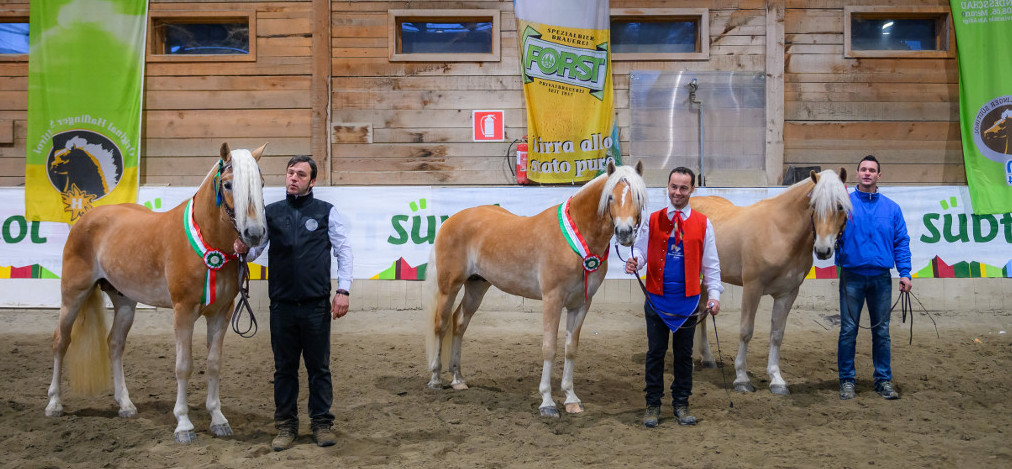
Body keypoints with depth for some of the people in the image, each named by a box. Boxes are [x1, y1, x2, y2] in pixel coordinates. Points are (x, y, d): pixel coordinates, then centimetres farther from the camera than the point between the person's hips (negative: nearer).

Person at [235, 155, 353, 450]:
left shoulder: (326, 212, 2)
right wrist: (244, 250, -18)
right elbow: (255, 249, 5)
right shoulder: (271, 213, 7)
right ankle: (286, 426, 21)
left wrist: (343, 290, -8)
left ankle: (321, 423, 17)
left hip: (317, 305, -2)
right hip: (282, 305, 2)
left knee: (319, 367, 7)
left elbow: (343, 251, 1)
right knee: (284, 368, 10)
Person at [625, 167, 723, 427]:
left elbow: (711, 264, 6)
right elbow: (640, 250, 2)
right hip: (657, 299, 0)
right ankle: (653, 405, 16)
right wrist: (634, 263, -21)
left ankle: (681, 404, 21)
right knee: (655, 353, 6)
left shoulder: (703, 224, 3)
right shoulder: (652, 221, 2)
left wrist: (714, 294, -3)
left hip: (688, 300, 0)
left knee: (684, 355, 9)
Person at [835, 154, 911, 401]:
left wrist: (905, 273, -3)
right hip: (852, 276, -2)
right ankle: (847, 381, 11)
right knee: (848, 330, 2)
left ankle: (884, 380, 18)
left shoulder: (891, 208, 7)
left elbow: (901, 242, 6)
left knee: (882, 330, 9)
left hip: (881, 278, 2)